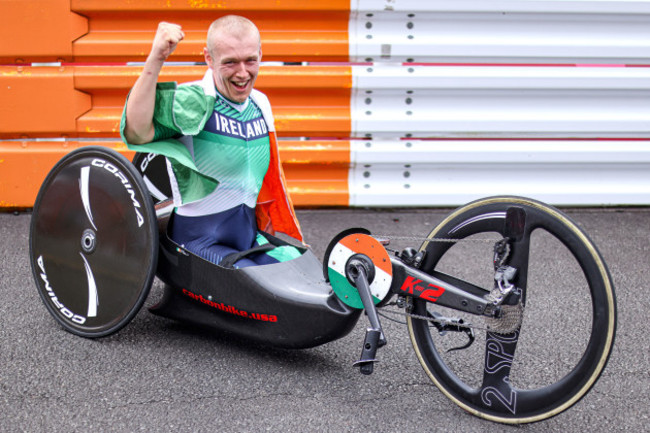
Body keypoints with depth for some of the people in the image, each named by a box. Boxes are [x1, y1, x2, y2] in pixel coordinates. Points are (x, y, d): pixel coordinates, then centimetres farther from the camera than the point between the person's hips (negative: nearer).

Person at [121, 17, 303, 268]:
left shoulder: (260, 104, 8)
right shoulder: (192, 102, -15)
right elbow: (136, 132, -34)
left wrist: (289, 239, 20)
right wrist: (155, 60, -40)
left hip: (253, 238, 7)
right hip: (201, 244, -7)